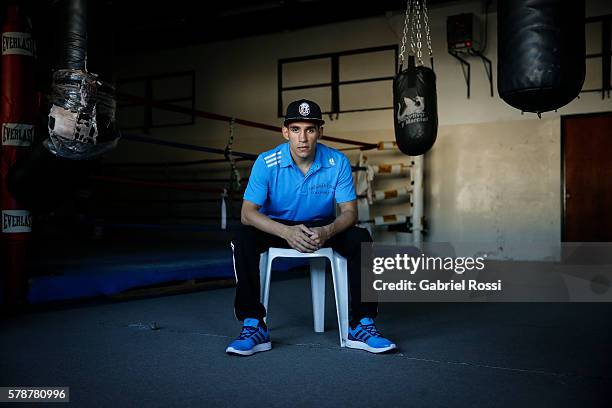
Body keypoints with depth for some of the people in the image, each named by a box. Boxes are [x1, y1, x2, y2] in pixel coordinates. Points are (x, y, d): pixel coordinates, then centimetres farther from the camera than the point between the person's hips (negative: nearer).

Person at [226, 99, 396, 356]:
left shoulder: (338, 162, -16)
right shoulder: (266, 163, -19)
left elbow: (349, 211, -14)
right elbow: (248, 213, -22)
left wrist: (327, 232, -38)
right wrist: (287, 232, -41)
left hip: (323, 227, 1)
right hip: (277, 227, -1)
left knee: (361, 239, -26)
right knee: (243, 239, -30)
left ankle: (361, 325, -17)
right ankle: (253, 325, -22)